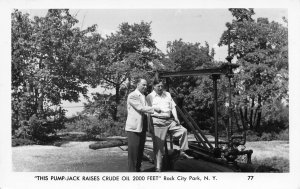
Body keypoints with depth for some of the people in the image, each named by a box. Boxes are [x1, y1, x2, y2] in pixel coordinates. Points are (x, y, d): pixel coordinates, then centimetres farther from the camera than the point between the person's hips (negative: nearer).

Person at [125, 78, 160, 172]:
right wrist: (154, 109, -14)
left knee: (140, 151, 11)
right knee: (133, 151, -5)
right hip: (133, 127, -8)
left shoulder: (143, 96, 19)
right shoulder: (132, 96, -8)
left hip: (142, 127, 8)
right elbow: (140, 108, -16)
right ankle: (132, 171, 1)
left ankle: (138, 169, 20)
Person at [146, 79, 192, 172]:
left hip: (169, 120, 5)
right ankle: (158, 168, 4)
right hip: (157, 122, -5)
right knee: (158, 146, -2)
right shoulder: (150, 97, 3)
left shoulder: (167, 94, 17)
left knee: (183, 131, -9)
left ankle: (182, 152, 4)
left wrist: (176, 118, -1)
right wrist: (150, 126, -7)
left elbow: (173, 107, 14)